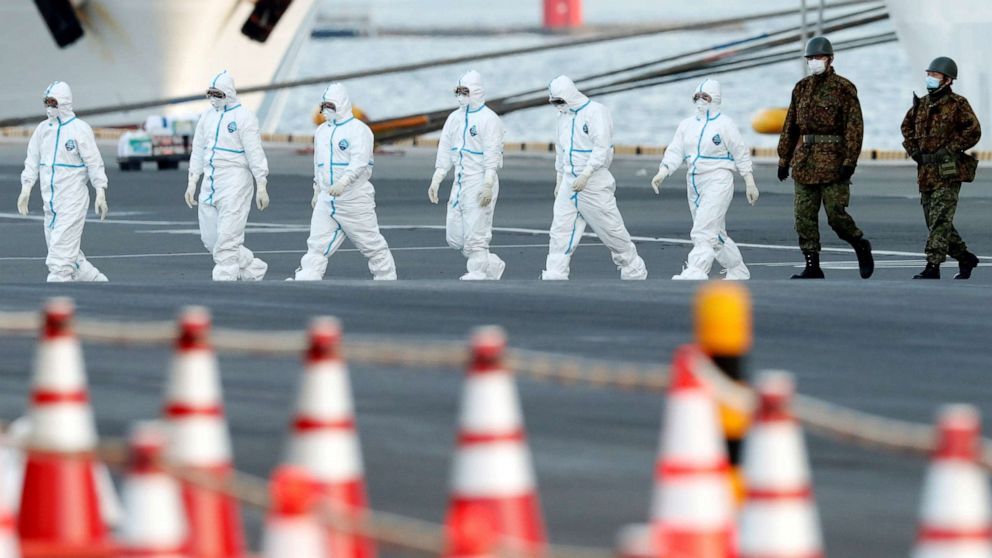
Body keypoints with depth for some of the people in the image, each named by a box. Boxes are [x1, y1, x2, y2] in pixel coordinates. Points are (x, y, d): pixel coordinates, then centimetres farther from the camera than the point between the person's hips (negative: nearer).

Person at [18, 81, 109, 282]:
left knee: (61, 250, -12)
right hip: (50, 201, 7)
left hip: (72, 199, -7)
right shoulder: (43, 129, 11)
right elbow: (33, 159, 14)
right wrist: (26, 188, 4)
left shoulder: (80, 129, -8)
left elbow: (94, 162, -8)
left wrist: (100, 193, -13)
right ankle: (98, 281, 23)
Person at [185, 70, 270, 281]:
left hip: (234, 182, -8)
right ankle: (253, 269, 21)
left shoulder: (243, 117, -8)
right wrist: (192, 183, 15)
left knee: (227, 238, -10)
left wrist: (261, 187, -12)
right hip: (210, 182, 8)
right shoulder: (207, 116, 13)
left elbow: (255, 153, -10)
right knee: (209, 238, 8)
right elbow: (198, 151, 18)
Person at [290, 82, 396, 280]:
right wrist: (317, 191, 28)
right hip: (327, 198, 7)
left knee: (372, 244, 2)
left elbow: (359, 162, -24)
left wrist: (343, 182, -37)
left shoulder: (358, 130, -10)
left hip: (355, 198, -7)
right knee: (317, 244, -2)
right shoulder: (322, 131, 15)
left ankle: (387, 279, 15)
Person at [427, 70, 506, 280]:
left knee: (475, 236, -9)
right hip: (459, 183, 8)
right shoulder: (454, 118, 14)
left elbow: (492, 156, -15)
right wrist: (435, 181, 12)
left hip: (480, 183, -8)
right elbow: (445, 152, 17)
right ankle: (493, 266, 22)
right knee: (454, 237, 8)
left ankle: (478, 274, -1)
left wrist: (488, 186, -23)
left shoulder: (488, 119, -9)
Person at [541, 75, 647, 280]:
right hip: (570, 181, 7)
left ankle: (634, 271, 14)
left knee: (612, 229, 0)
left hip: (594, 181, -7)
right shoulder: (564, 115, 13)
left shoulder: (596, 112, -13)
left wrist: (585, 175, -25)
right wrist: (559, 180, 21)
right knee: (560, 230, -2)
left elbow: (602, 148, -20)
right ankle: (553, 277, -4)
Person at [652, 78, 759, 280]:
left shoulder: (725, 124, -5)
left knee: (703, 231, -17)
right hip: (695, 183, 7)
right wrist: (663, 172, -14)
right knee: (716, 234, 14)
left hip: (718, 182, -7)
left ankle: (695, 273, -24)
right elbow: (675, 151, 3)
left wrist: (750, 183, -4)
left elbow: (741, 154, -2)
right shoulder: (687, 125, 11)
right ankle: (738, 271, 28)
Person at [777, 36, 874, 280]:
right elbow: (790, 126, 16)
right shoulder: (801, 88, 13)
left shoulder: (843, 88, -4)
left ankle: (861, 246, 19)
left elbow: (854, 127, -9)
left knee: (836, 214, -6)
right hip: (804, 157, 6)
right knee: (804, 216, 1)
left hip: (832, 158, -6)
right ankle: (812, 267, 4)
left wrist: (850, 161, -16)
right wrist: (784, 159, 13)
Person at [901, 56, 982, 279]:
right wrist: (913, 150, 10)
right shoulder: (921, 104, 12)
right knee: (936, 222, 11)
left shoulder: (957, 105, -6)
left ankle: (933, 267, -15)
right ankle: (965, 258, 25)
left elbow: (973, 132, -10)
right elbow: (907, 128, 25)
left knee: (940, 221, -12)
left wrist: (949, 150, -15)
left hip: (949, 172, -7)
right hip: (926, 173, 7)